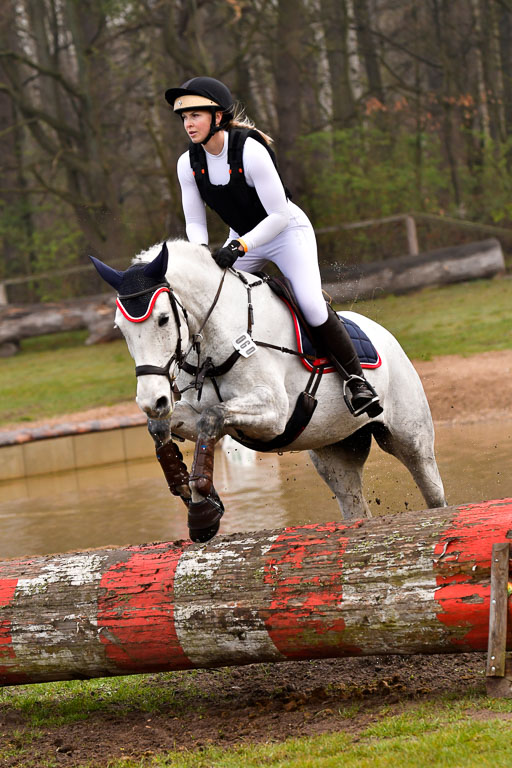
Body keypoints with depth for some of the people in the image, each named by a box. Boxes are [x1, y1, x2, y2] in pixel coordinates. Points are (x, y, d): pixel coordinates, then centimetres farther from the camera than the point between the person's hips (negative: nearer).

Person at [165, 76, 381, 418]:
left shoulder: (250, 152, -29)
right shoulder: (189, 163, -10)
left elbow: (279, 215, -28)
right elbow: (195, 222, -4)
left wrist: (238, 247, -37)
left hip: (288, 231, -6)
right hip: (244, 238, 6)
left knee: (311, 303, -23)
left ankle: (356, 379, -7)